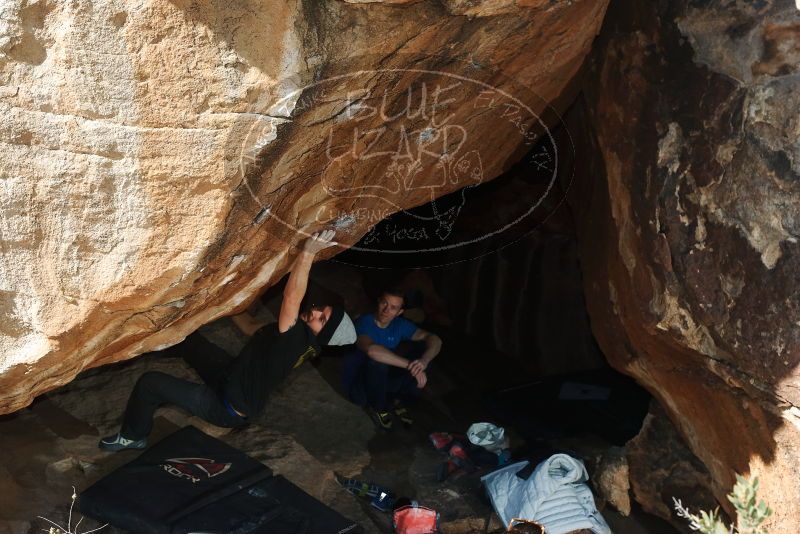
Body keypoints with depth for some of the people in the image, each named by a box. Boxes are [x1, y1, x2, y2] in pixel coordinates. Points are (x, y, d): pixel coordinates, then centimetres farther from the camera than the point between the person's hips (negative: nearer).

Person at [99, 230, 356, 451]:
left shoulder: (297, 338, -30)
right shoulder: (300, 338, -2)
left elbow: (291, 298, -50)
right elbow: (252, 328, 14)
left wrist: (308, 253, -54)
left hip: (228, 408, -9)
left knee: (150, 382, -7)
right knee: (188, 339, 14)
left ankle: (132, 436, 18)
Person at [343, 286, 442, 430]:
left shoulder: (400, 325, -6)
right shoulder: (364, 323, -24)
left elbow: (434, 339, -13)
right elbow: (372, 350, -45)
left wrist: (424, 361, -35)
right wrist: (410, 365, -44)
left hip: (382, 382, 5)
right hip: (359, 387, -5)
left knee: (420, 368, -15)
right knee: (378, 361, -35)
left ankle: (398, 401, 9)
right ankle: (377, 407, -8)